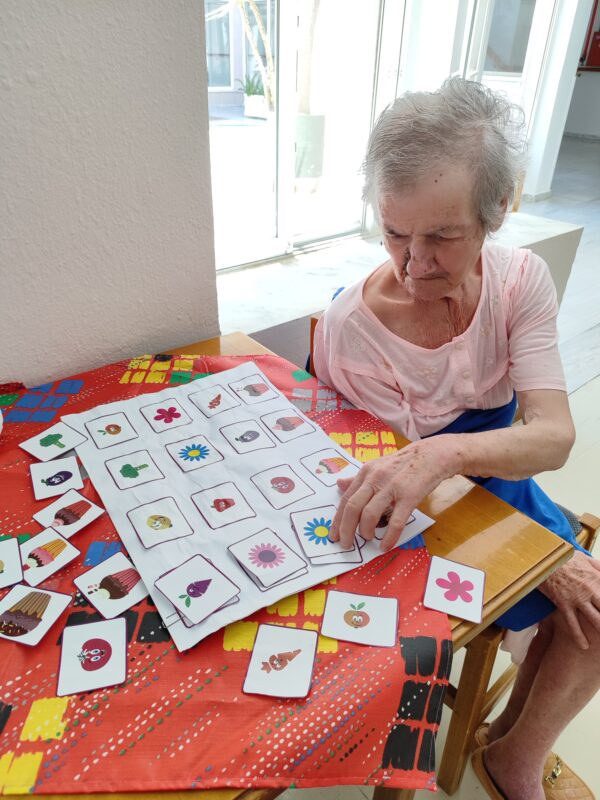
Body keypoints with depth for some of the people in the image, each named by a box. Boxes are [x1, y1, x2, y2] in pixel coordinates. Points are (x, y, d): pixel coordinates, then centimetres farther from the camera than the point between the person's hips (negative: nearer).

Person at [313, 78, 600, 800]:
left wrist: (445, 452, -45)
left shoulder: (521, 281, -14)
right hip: (413, 524, -4)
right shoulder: (349, 328, -26)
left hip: (504, 486, 5)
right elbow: (396, 474, -18)